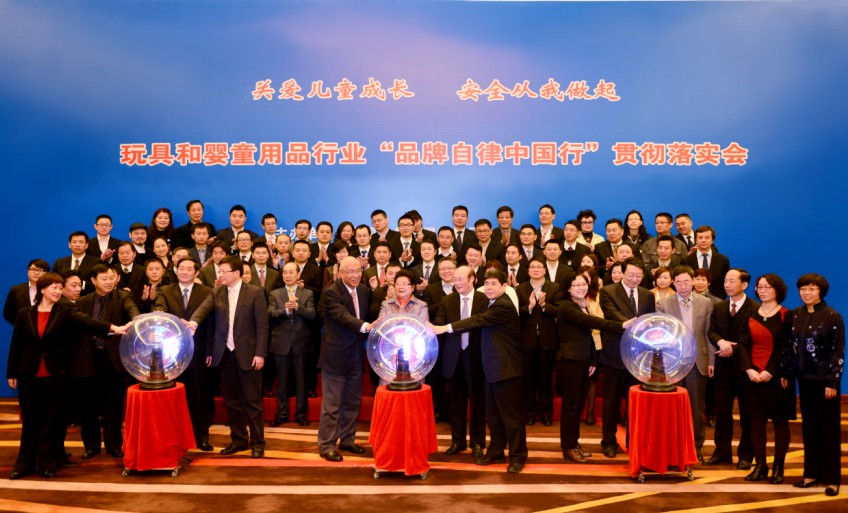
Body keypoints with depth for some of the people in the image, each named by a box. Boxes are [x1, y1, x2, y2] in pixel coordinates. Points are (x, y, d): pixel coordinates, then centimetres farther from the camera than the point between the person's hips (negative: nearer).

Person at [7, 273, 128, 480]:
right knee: (29, 420, 9)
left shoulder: (66, 310, -3)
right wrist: (11, 373, 3)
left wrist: (113, 328, -38)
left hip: (54, 374, -1)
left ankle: (46, 462, 18)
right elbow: (16, 345, 5)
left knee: (50, 419, 7)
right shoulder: (24, 314, 2)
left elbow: (85, 321, -20)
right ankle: (25, 463, 20)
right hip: (28, 374, 1)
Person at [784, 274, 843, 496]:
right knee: (809, 426, 10)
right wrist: (786, 374, 5)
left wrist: (833, 382, -13)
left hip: (824, 380, -5)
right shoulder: (795, 315, 5)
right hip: (804, 378, 5)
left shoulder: (832, 317, -9)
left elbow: (838, 352, -10)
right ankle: (812, 473, 20)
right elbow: (789, 347, 9)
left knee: (829, 428, 4)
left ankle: (832, 478, 11)